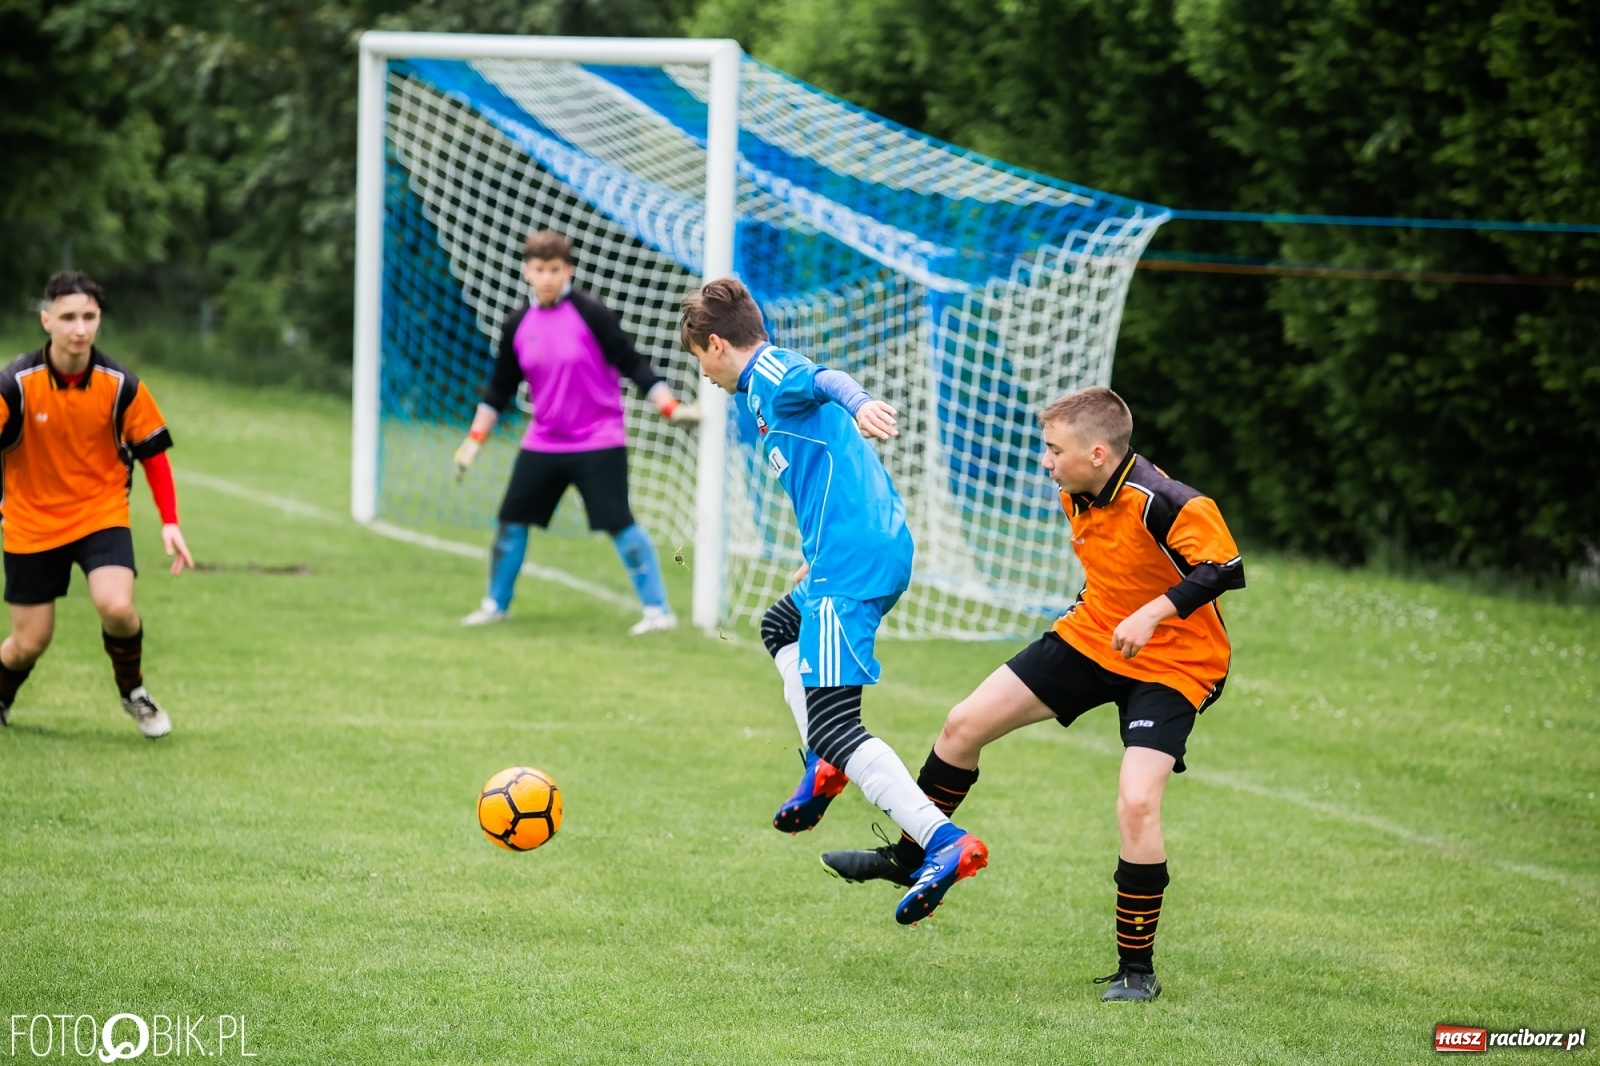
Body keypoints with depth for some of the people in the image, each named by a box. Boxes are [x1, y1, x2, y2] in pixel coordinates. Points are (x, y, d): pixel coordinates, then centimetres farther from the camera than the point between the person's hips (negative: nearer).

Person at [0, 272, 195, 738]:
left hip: (101, 512, 0)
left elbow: (153, 451, -1)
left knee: (116, 606, -25)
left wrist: (170, 522, -7)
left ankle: (133, 691, 5)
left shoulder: (120, 385, -12)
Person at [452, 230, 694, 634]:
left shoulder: (590, 313, -11)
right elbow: (499, 388, 14)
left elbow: (633, 364, -8)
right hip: (542, 444, 5)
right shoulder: (518, 325, 3)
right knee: (511, 521, 7)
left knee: (619, 523, -13)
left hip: (598, 442, -5)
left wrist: (671, 407, -17)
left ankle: (658, 610, -6)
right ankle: (495, 604, 25)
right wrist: (475, 439, 12)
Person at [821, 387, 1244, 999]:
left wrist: (1154, 611, -36)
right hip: (1091, 637, 8)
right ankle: (906, 857, 27)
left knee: (1136, 804, -23)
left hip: (1169, 665, -8)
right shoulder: (1077, 497, -4)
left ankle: (1137, 969, -7)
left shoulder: (1161, 503, -29)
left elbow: (1224, 569, -30)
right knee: (965, 725, 5)